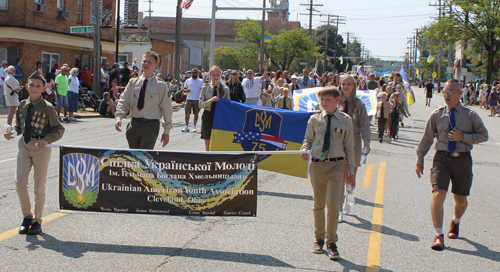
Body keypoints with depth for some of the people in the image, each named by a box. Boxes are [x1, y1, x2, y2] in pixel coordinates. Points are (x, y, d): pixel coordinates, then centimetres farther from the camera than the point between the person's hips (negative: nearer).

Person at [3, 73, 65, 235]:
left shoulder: (47, 108, -8)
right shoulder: (22, 106, 5)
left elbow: (59, 130, -4)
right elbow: (19, 127, 16)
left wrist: (47, 140, -19)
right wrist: (11, 133, -4)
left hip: (41, 148, -4)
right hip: (25, 145, 4)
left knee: (39, 185, 4)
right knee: (20, 182, -6)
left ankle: (37, 221, 17)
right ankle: (27, 216, 16)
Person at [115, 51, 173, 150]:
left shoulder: (161, 85, 0)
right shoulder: (133, 83, 9)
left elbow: (167, 108, 3)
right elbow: (123, 102, 7)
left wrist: (166, 131, 3)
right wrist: (119, 117, -13)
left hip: (151, 126, -4)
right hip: (134, 124, 4)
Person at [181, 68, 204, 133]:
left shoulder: (200, 81, 4)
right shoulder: (188, 81, 12)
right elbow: (184, 89, 16)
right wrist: (186, 90, -8)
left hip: (197, 100, -2)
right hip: (189, 99, 2)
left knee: (196, 113, 4)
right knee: (187, 112, -4)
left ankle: (194, 127, 13)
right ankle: (186, 127, 0)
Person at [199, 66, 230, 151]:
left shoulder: (225, 88, 3)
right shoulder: (206, 87, 3)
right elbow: (201, 104, -1)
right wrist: (211, 100, -17)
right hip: (208, 117, 1)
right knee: (208, 145, 6)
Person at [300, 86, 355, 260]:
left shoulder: (345, 120, 1)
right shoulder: (314, 119, 4)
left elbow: (349, 147, 5)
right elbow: (308, 139, 15)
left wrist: (351, 172, 5)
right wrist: (305, 149, -9)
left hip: (336, 165, -2)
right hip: (317, 165, 2)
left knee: (333, 204, -12)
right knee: (318, 205, 12)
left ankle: (331, 242, 2)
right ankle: (319, 238, 29)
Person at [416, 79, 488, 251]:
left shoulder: (470, 115, -1)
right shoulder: (437, 115, 0)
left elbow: (484, 135, 1)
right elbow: (426, 139, 8)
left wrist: (464, 137, -14)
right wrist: (420, 160, 10)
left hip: (463, 160, 1)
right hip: (442, 158, -1)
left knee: (461, 199, 14)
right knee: (438, 195, -18)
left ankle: (455, 223, 46)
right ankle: (438, 235, -13)